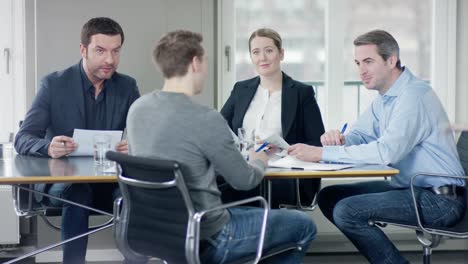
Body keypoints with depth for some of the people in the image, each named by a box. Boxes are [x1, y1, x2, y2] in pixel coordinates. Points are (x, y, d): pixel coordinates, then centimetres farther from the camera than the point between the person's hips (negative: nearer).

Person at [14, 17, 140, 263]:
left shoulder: (127, 86, 3)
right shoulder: (54, 84, -6)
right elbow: (22, 139, -9)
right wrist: (49, 147, -34)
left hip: (109, 180, 2)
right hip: (61, 180, -2)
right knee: (77, 193, -36)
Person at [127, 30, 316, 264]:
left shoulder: (137, 108, -2)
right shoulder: (206, 119, -24)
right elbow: (245, 181, -10)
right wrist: (259, 161, 13)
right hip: (205, 239, -8)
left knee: (251, 210, 34)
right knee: (303, 225, 12)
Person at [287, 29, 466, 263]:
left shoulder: (414, 95, -20)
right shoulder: (385, 97, 11)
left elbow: (386, 152, -29)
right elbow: (360, 134, 15)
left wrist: (322, 153, -26)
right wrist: (338, 139, -11)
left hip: (439, 199, -10)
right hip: (409, 186, 10)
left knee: (346, 211, -22)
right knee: (329, 197, 7)